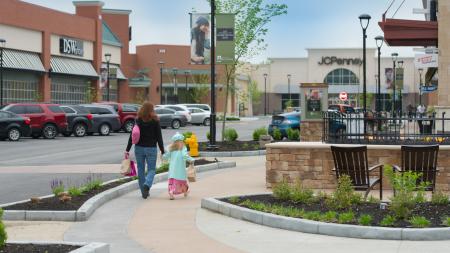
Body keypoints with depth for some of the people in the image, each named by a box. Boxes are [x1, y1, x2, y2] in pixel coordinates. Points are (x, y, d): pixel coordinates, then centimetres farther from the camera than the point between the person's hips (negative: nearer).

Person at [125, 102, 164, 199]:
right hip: (151, 148, -2)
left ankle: (144, 191, 14)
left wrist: (127, 150, 0)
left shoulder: (138, 121, -2)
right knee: (151, 169, 7)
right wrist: (162, 151, 1)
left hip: (139, 148, 2)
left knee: (141, 170, 12)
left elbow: (132, 135, -3)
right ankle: (147, 185, -21)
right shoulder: (155, 121, -7)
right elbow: (159, 137, -6)